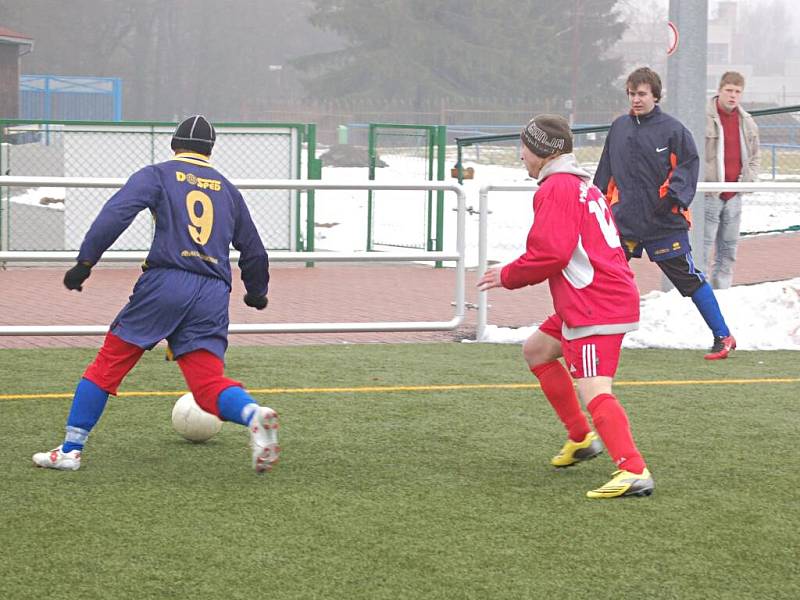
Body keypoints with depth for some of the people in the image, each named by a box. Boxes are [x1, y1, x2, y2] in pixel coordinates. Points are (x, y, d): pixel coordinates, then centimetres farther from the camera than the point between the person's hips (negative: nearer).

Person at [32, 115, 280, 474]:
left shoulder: (158, 175, 10)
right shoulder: (227, 189, 22)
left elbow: (116, 213, -7)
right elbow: (253, 249, 29)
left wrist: (85, 261, -10)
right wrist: (257, 292, 45)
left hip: (165, 282, -3)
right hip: (214, 295, 3)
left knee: (109, 363, 7)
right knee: (209, 385, 0)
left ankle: (70, 450, 6)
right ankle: (254, 414, -32)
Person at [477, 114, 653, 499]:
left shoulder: (555, 189, -10)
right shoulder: (583, 185, 21)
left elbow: (550, 253, -20)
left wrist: (508, 276, -4)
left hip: (595, 307, -11)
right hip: (616, 297, 11)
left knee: (594, 392, -19)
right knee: (535, 351, 26)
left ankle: (634, 471, -32)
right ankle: (581, 438, 27)